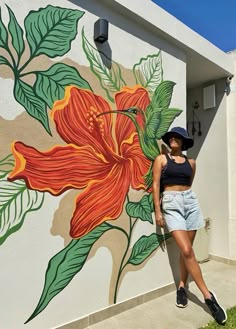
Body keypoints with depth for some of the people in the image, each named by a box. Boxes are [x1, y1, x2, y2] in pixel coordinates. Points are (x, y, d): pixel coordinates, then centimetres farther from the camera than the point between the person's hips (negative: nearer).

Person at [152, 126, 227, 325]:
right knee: (187, 251, -10)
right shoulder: (161, 159, 2)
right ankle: (208, 296, 1)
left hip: (190, 202, 4)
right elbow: (156, 185, -3)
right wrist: (157, 211, -7)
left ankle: (182, 287, 26)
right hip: (171, 204, -3)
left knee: (186, 250, 7)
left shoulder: (191, 162, 11)